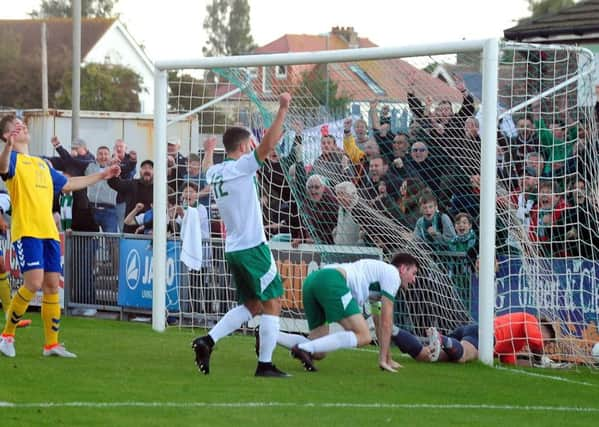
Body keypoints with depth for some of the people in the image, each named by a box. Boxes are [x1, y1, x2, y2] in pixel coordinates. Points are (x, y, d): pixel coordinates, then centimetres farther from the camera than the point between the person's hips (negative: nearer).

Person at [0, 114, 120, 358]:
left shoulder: (42, 164, 24)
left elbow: (68, 184, 34)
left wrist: (102, 176, 38)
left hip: (49, 232, 7)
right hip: (26, 232, -7)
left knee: (52, 285, 4)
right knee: (34, 283, -17)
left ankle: (51, 344, 10)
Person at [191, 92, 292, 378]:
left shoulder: (214, 172, 12)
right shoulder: (240, 167, -11)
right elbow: (267, 146, -24)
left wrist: (273, 135, 32)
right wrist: (283, 110, -19)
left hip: (233, 248, 8)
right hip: (252, 247, -8)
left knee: (251, 305, 17)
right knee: (272, 303, 0)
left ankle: (208, 340, 2)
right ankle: (265, 365, -2)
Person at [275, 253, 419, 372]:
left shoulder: (377, 270, 37)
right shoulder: (392, 273, 10)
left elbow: (379, 322, 43)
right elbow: (386, 321, 6)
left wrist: (388, 358, 44)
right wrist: (383, 359, 8)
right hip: (332, 281, -9)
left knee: (318, 352, 9)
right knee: (363, 337, -13)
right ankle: (304, 349, -24)